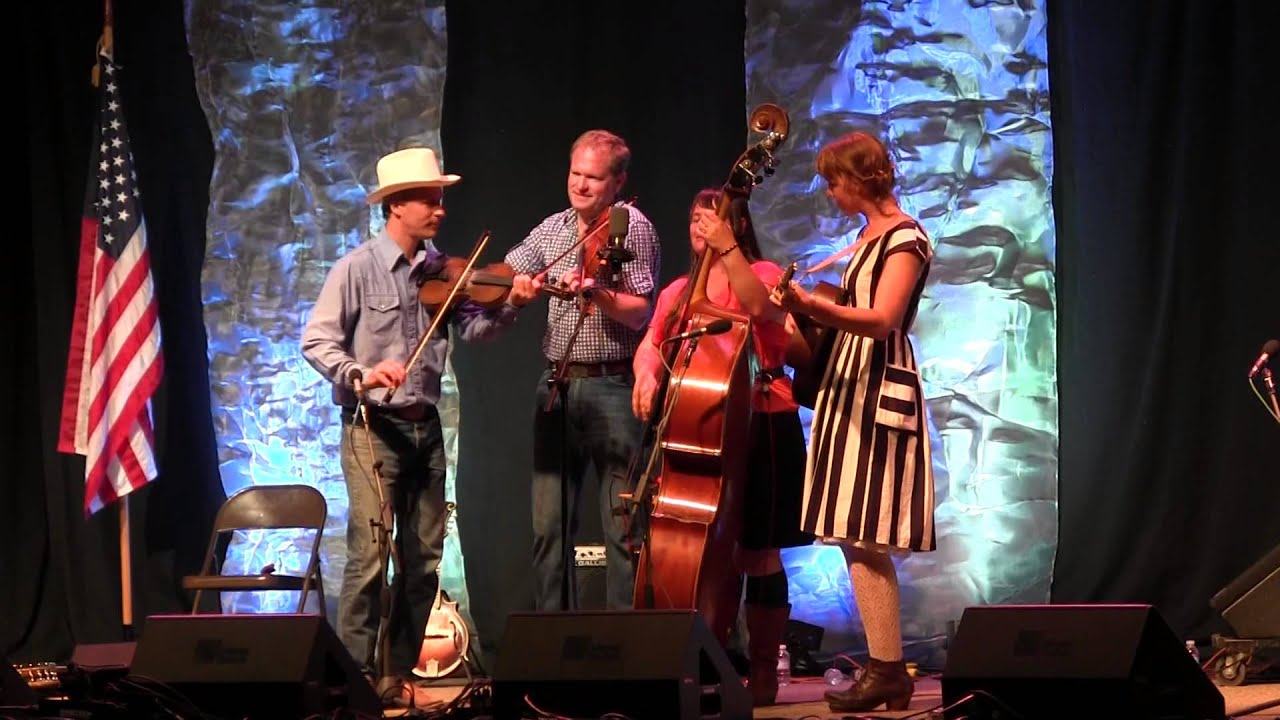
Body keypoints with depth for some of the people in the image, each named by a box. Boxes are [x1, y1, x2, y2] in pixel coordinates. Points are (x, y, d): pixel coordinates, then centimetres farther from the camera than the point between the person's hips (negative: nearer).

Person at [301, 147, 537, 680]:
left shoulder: (439, 271, 6)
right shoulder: (357, 268, -9)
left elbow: (472, 328, 0)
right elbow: (315, 341, -11)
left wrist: (510, 307, -19)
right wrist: (360, 376, -27)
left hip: (424, 426, 6)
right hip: (373, 428, -6)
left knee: (424, 556, 10)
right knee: (370, 555, -10)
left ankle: (404, 667, 20)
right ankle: (356, 671, -2)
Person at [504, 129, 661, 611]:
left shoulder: (632, 228, -3)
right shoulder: (553, 229, 13)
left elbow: (640, 312, -10)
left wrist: (599, 294, -27)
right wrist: (522, 283, -8)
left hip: (612, 386, -5)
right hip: (557, 385, 5)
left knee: (622, 525, -3)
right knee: (548, 524, 8)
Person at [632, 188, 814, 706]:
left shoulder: (762, 273, 1)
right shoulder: (678, 291, 17)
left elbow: (758, 307, -22)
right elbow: (650, 346, 10)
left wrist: (727, 249, -25)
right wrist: (646, 375, -11)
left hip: (757, 427, -5)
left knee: (755, 552, -4)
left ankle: (763, 671, 1)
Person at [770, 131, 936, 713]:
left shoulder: (905, 237, -11)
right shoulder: (869, 234, 16)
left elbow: (882, 320, -25)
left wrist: (812, 307, -36)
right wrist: (809, 306, 28)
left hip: (879, 393, -9)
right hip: (851, 388, 9)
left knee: (865, 537, -12)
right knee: (854, 535, 6)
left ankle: (888, 672, -11)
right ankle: (883, 666, 8)